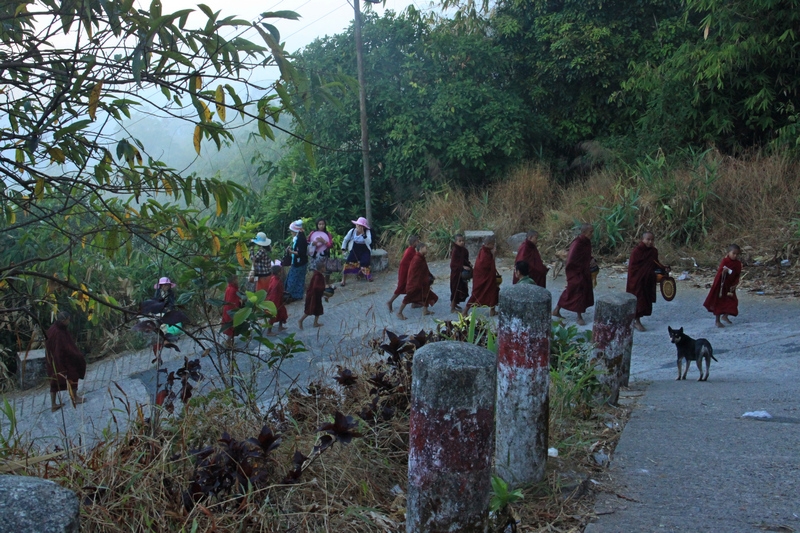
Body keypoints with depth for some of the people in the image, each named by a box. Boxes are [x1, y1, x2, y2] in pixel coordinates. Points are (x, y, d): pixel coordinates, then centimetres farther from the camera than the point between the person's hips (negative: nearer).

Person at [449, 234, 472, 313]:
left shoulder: (464, 250, 5)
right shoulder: (455, 251, -18)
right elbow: (453, 263, -21)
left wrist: (469, 264, -4)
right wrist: (463, 267, -28)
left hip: (462, 273, 8)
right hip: (456, 273, -8)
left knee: (462, 288, 16)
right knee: (456, 289, -2)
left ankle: (454, 303, 34)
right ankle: (452, 308, 6)